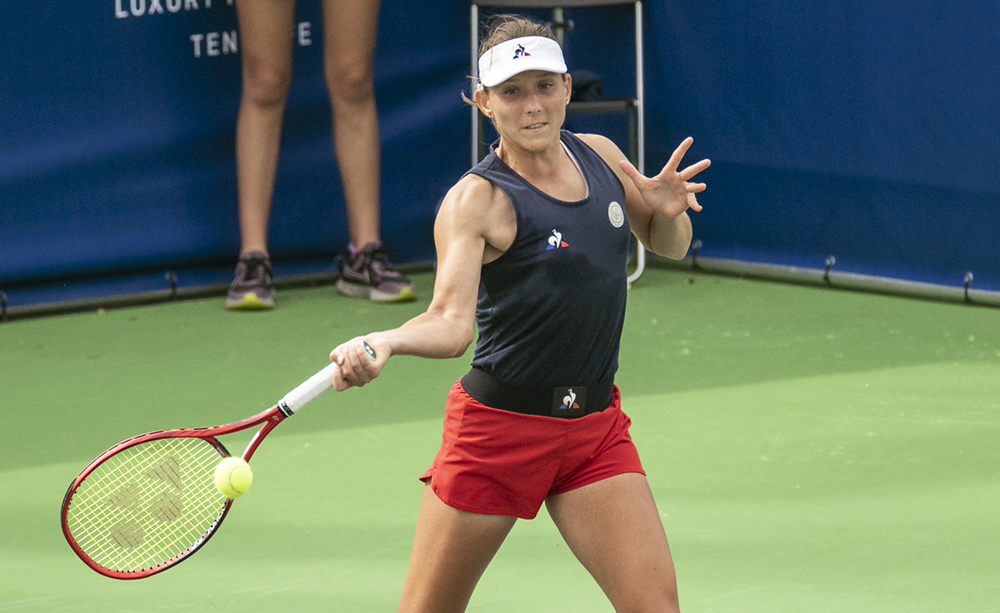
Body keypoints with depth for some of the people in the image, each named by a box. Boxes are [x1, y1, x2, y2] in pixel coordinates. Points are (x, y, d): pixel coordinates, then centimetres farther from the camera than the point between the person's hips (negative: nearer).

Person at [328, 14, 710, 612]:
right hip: (500, 424, -4)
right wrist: (383, 342, -48)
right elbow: (450, 322, -26)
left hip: (595, 427, 4)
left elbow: (668, 246, 20)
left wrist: (669, 212, -4)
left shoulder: (600, 156, 4)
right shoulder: (477, 199, -14)